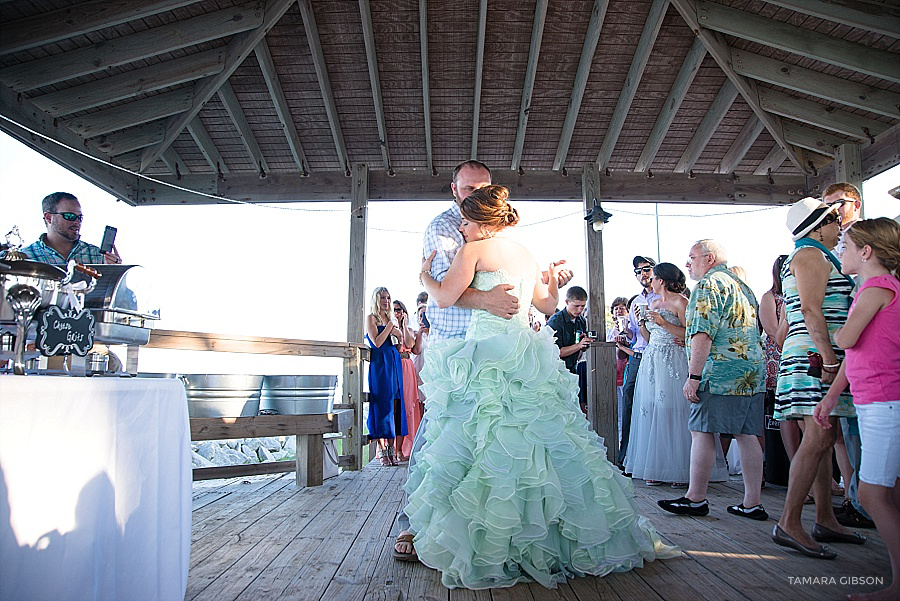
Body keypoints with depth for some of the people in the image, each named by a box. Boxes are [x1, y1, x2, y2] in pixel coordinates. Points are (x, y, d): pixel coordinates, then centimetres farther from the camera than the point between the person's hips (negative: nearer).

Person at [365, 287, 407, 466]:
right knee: (382, 403, -7)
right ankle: (382, 450, -2)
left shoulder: (390, 319, 20)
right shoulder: (371, 318, 1)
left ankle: (391, 448, 6)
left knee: (394, 404, 2)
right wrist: (389, 327, -7)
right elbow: (377, 342, -11)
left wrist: (396, 331, -3)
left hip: (394, 362, 6)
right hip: (379, 363, -6)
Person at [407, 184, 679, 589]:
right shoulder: (527, 256, 16)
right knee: (544, 438, 13)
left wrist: (425, 273, 8)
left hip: (487, 355, -7)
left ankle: (490, 550, 4)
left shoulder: (474, 250, -3)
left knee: (487, 445, -3)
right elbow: (548, 305, 24)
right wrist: (553, 281, 42)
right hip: (529, 355, 7)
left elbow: (444, 298, -10)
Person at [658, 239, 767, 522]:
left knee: (702, 432, -4)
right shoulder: (742, 285, 22)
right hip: (753, 372, 9)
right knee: (746, 435, 8)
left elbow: (703, 334, -17)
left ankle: (695, 498, 1)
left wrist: (693, 376, -18)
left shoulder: (709, 284, -7)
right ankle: (752, 503, 11)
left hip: (720, 373, -9)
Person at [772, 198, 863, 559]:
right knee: (817, 440, -14)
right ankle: (789, 523, -13)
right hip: (817, 355, -10)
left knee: (822, 440, 10)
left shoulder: (803, 258, 25)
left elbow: (788, 318, 25)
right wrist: (830, 357, -21)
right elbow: (811, 310, -18)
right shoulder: (812, 256, -6)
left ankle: (825, 519, 15)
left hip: (803, 355, 10)